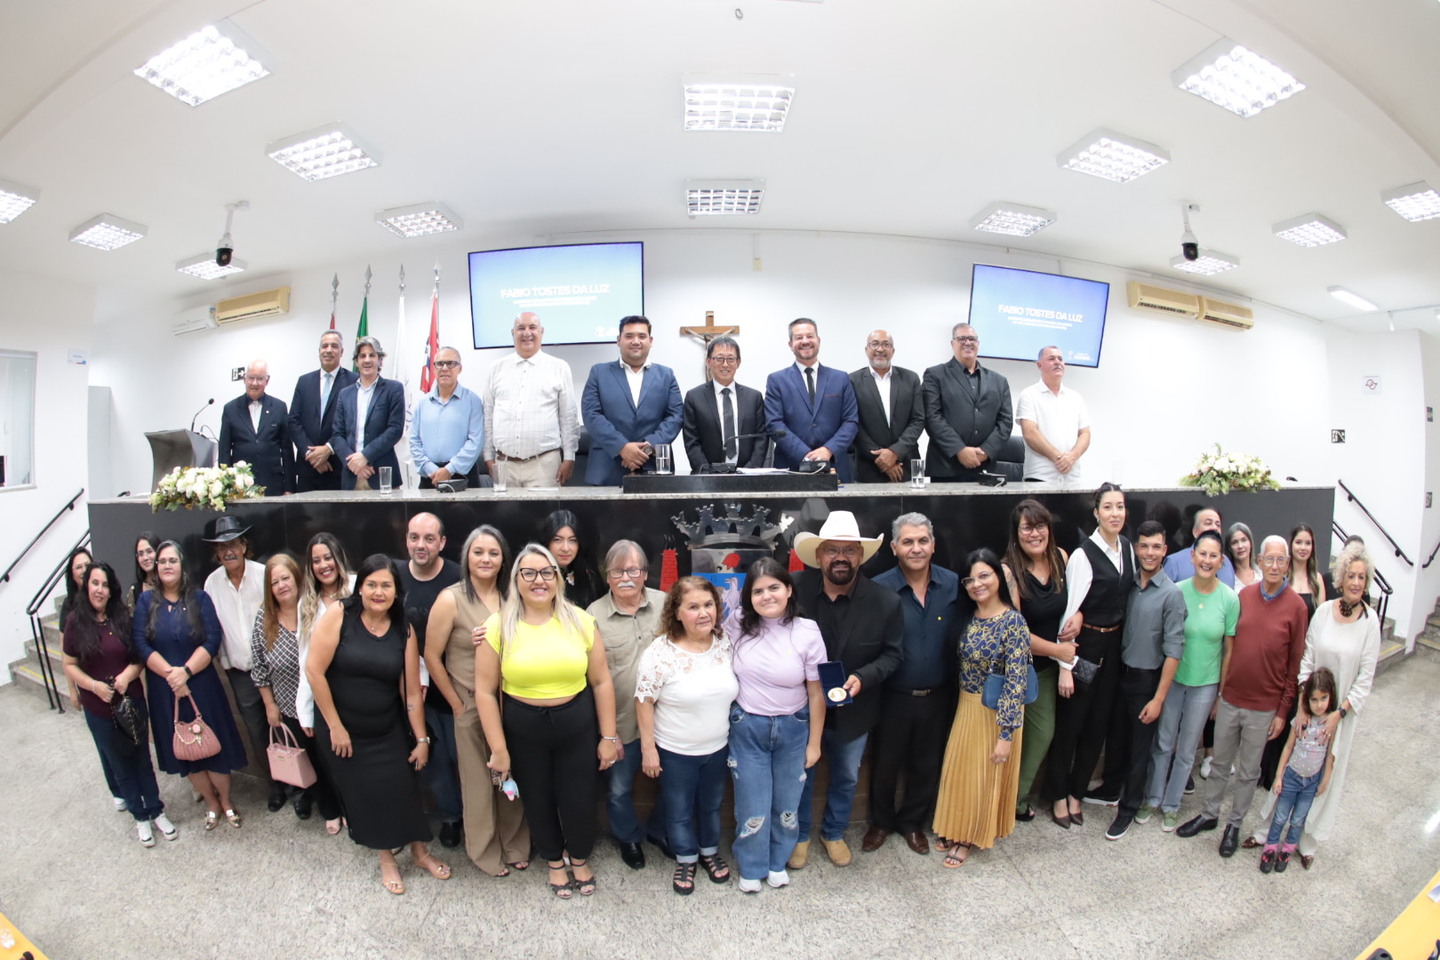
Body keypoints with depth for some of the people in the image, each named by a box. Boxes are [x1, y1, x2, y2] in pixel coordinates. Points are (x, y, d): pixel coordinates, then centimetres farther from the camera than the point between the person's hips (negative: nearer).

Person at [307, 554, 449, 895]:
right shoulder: (339, 614, -16)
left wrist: (421, 739, -2)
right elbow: (314, 669, -16)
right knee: (364, 794, 11)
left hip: (389, 731, 2)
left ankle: (420, 851, 30)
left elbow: (412, 691, -5)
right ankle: (386, 859, 33)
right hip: (342, 730, -1)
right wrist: (335, 726, -13)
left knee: (404, 789, 5)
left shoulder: (404, 631, -8)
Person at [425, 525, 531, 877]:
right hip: (472, 705, -3)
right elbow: (432, 656, -7)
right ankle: (487, 853, 34)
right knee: (479, 782, 10)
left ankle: (515, 846, 37)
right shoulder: (451, 599, -12)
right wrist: (457, 704, -3)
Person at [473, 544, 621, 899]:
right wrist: (498, 748, -5)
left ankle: (580, 859, 43)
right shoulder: (498, 626, -10)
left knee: (579, 800, 11)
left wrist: (608, 737, -1)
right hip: (522, 730, 0)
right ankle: (555, 862, 46)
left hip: (577, 726, 0)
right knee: (537, 800, 18)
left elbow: (601, 681, -3)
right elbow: (485, 691, -6)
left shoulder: (579, 620, -8)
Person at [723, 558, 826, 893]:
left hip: (792, 729, 0)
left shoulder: (807, 633, -15)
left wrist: (814, 743, -1)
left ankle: (778, 861, 45)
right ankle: (751, 867, 38)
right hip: (747, 728, 0)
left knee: (787, 803, 17)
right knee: (753, 805, 11)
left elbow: (816, 693, -7)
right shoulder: (738, 624, -12)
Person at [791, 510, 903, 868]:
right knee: (800, 775, 19)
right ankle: (800, 835, 45)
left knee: (846, 777, 24)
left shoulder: (886, 602, -18)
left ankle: (834, 833, 51)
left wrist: (863, 677, -23)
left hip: (853, 711, 2)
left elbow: (892, 653, -7)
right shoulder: (795, 591, -20)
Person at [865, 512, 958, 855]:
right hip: (894, 697, -2)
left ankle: (913, 822, 45)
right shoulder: (879, 589, -15)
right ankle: (881, 822, 41)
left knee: (926, 765, 20)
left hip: (937, 697, 2)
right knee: (885, 764, 16)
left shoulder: (953, 584, -8)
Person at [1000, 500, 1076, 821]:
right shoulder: (1009, 571, -24)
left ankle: (1018, 799, 33)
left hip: (1048, 663, 7)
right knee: (1018, 733, 4)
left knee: (1043, 732, 15)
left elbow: (1071, 598, 16)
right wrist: (1057, 650, -11)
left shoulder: (1061, 557, -4)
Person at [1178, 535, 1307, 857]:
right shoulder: (1244, 596, 0)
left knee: (1248, 772, 13)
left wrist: (1282, 711, -5)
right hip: (1230, 699, 3)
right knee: (1220, 763, 16)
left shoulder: (1296, 606, -9)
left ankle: (1235, 824, 30)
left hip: (1263, 707, -3)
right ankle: (1209, 814, 31)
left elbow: (1295, 664, -6)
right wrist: (1220, 692, 8)